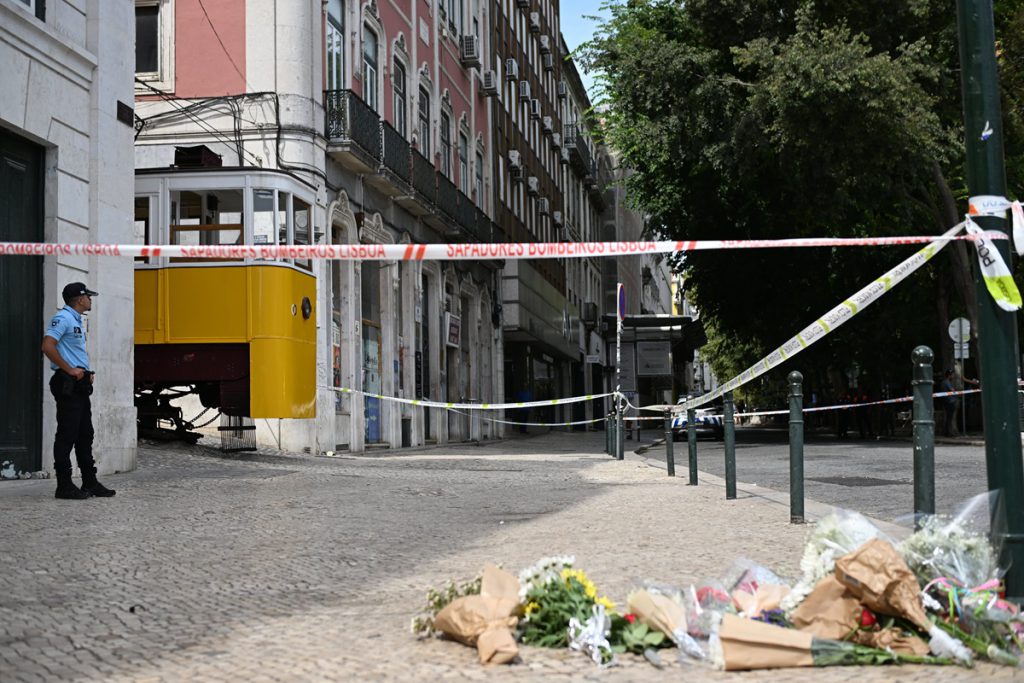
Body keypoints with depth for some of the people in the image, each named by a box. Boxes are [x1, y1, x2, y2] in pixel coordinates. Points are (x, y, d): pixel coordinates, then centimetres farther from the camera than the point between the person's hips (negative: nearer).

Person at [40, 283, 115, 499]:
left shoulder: (77, 321, 20)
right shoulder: (62, 318, -11)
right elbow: (47, 346, -23)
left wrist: (87, 372, 12)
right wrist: (70, 370, -19)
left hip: (81, 384, 10)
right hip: (68, 384, -10)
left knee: (85, 434, 12)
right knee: (67, 435, -7)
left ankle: (90, 483, 18)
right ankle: (64, 486, -4)